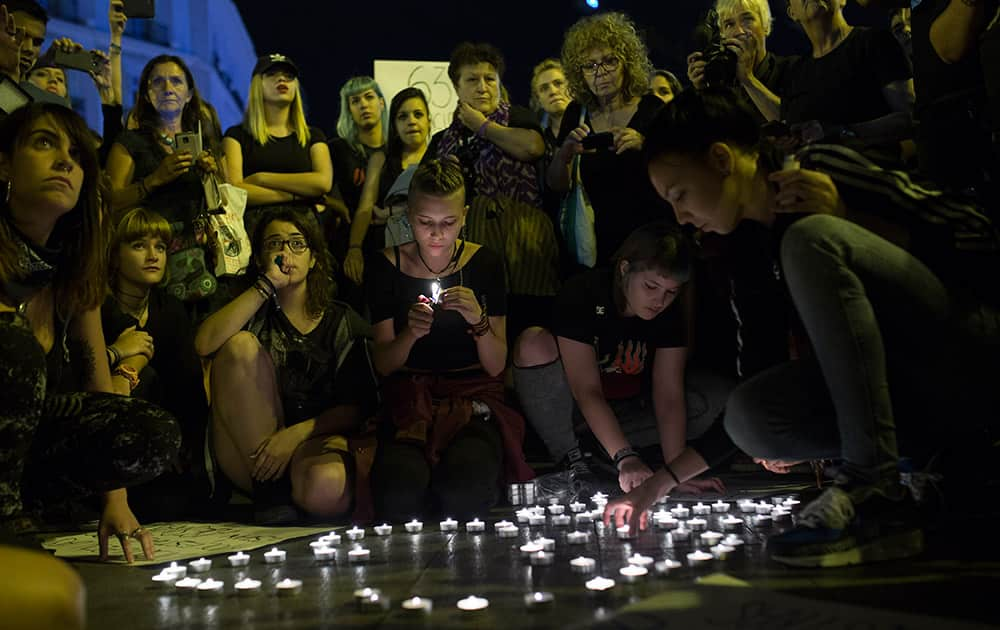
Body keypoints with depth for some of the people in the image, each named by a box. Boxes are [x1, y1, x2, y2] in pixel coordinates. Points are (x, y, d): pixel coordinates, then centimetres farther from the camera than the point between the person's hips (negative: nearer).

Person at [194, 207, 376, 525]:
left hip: (315, 441, -2)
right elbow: (204, 344, -11)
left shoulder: (343, 322, 11)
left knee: (326, 488, -39)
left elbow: (357, 407, 1)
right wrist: (266, 285, -11)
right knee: (241, 344, -22)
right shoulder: (251, 308, 14)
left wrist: (296, 433, -15)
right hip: (248, 455, 2)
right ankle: (270, 488, -18)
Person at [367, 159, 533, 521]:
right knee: (398, 498, -29)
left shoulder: (484, 264, 0)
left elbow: (496, 366, -1)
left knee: (464, 495, -30)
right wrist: (410, 334, -21)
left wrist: (478, 321, -21)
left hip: (473, 396, 0)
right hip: (409, 397, 1)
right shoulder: (387, 267, 1)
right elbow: (383, 365, 0)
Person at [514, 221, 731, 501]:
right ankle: (571, 461, -20)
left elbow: (669, 394, -18)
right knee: (534, 344, -33)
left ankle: (597, 448, -15)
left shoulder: (670, 312, -13)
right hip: (573, 410, -4)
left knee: (720, 400, -15)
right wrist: (626, 459, -43)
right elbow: (587, 392, -32)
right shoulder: (582, 294, -26)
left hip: (628, 409, 4)